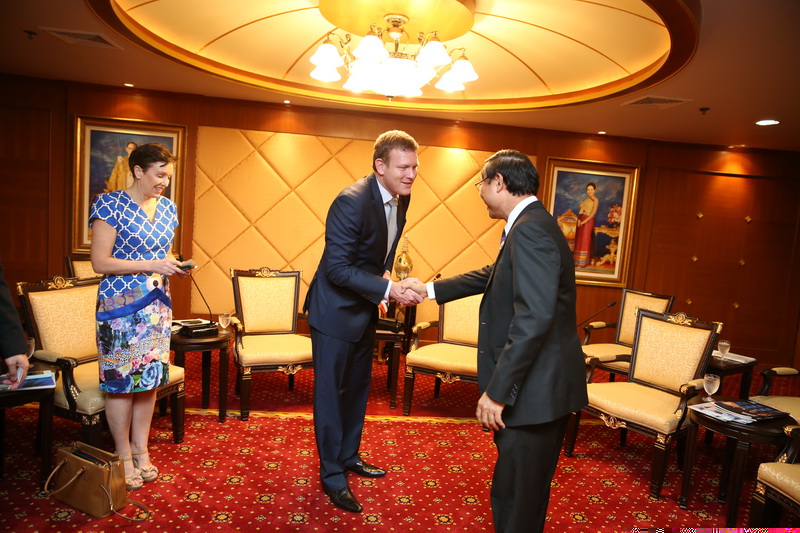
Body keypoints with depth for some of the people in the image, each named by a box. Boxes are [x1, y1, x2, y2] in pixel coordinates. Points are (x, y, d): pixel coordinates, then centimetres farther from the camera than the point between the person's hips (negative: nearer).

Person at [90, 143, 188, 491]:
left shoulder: (167, 207, 9)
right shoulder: (109, 204, -10)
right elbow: (100, 262, -13)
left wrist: (174, 265, -2)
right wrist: (151, 265, -20)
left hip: (157, 304, 6)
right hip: (119, 305, -6)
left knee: (150, 377, 10)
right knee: (121, 379, 2)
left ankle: (141, 449, 24)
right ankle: (124, 456, 19)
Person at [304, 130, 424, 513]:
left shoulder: (400, 198, 0)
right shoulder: (352, 201, -26)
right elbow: (336, 268, -26)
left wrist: (386, 276, 1)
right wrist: (387, 289, -30)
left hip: (364, 309, 8)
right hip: (335, 309, -8)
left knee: (358, 387, 19)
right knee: (331, 392, 4)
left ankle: (348, 456, 38)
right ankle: (332, 475, 20)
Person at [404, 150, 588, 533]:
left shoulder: (529, 230, -21)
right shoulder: (532, 225, 13)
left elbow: (534, 318, -30)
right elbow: (493, 276, 25)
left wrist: (498, 391, -26)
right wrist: (429, 290, 29)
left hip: (535, 390, -10)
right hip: (541, 387, 10)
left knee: (515, 498, 5)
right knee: (528, 491, 25)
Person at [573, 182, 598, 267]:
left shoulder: (595, 199, -3)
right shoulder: (586, 200, 18)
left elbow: (594, 212, -13)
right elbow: (581, 210, 8)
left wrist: (585, 221, -21)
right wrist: (579, 219, -8)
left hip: (588, 221, -7)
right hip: (581, 220, 7)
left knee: (584, 240, -5)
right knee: (579, 240, 9)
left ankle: (582, 262, -1)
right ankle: (578, 260, 16)